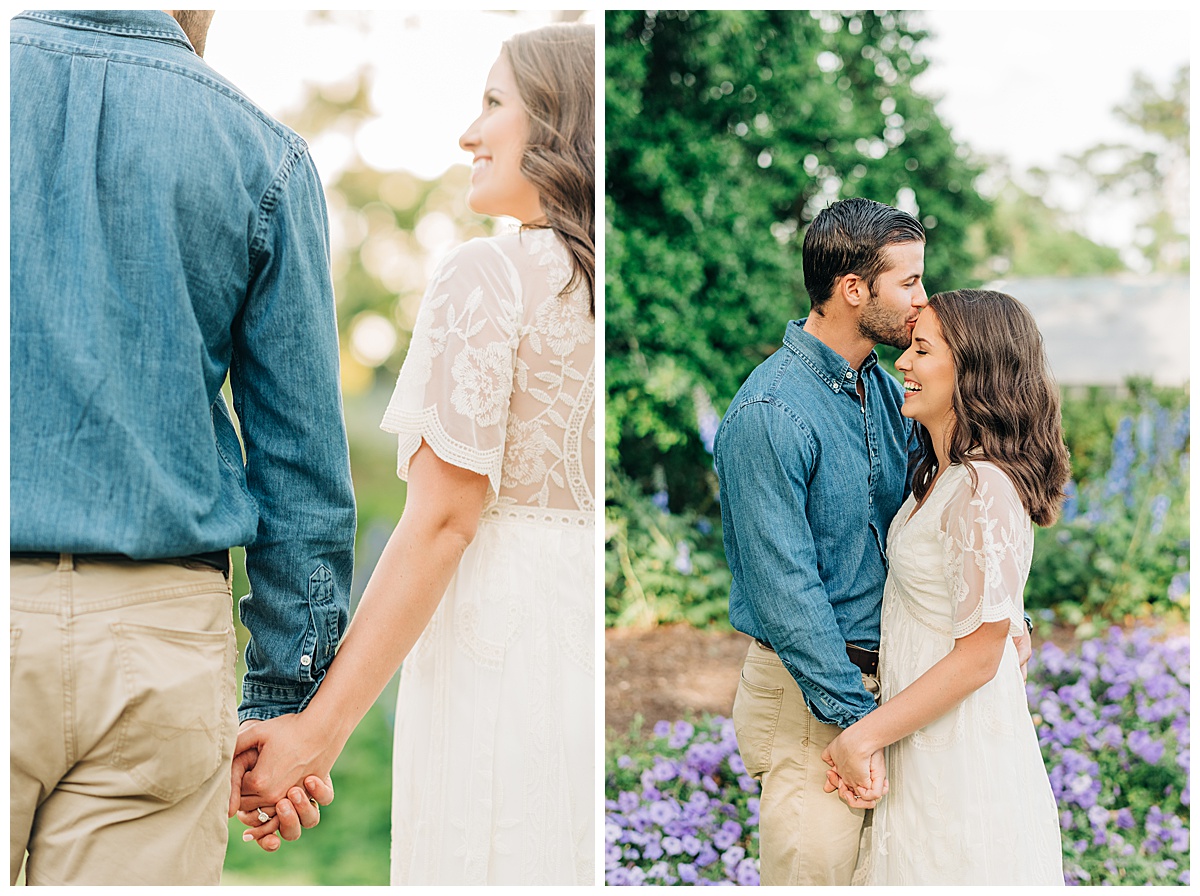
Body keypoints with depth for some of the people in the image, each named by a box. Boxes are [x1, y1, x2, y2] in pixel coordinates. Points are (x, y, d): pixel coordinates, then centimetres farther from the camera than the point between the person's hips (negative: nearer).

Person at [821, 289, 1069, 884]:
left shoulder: (985, 489, -22)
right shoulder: (938, 476, 8)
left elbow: (977, 657, -21)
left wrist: (860, 738, -15)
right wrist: (859, 740, 6)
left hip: (961, 747, -9)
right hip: (922, 740, 9)